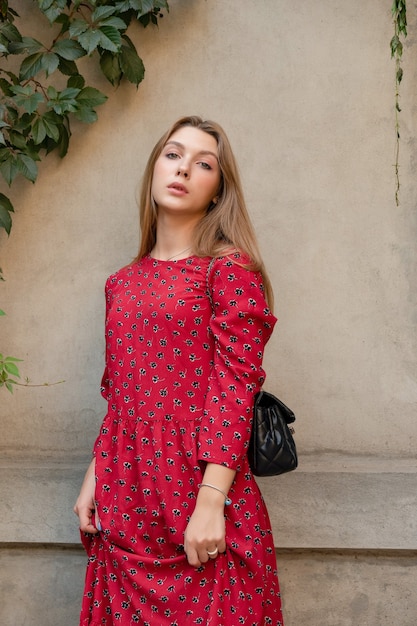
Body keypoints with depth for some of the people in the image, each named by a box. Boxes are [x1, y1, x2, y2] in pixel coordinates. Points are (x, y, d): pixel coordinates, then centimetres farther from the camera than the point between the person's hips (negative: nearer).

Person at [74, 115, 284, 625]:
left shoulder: (229, 269, -5)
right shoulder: (124, 282, 12)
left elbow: (235, 387, -12)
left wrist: (210, 503, -18)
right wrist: (94, 479, 8)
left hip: (201, 493, -5)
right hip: (126, 501, 5)